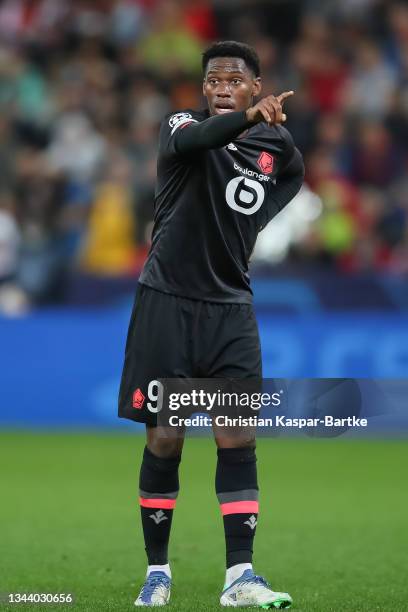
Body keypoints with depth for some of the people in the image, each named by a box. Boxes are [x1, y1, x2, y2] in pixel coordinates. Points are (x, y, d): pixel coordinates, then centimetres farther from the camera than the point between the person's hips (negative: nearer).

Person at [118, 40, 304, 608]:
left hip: (230, 310, 2)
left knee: (239, 439, -7)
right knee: (164, 440, 2)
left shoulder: (278, 151, 6)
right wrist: (250, 117, -49)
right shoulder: (182, 124, -5)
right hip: (166, 302, -2)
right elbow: (190, 141, -30)